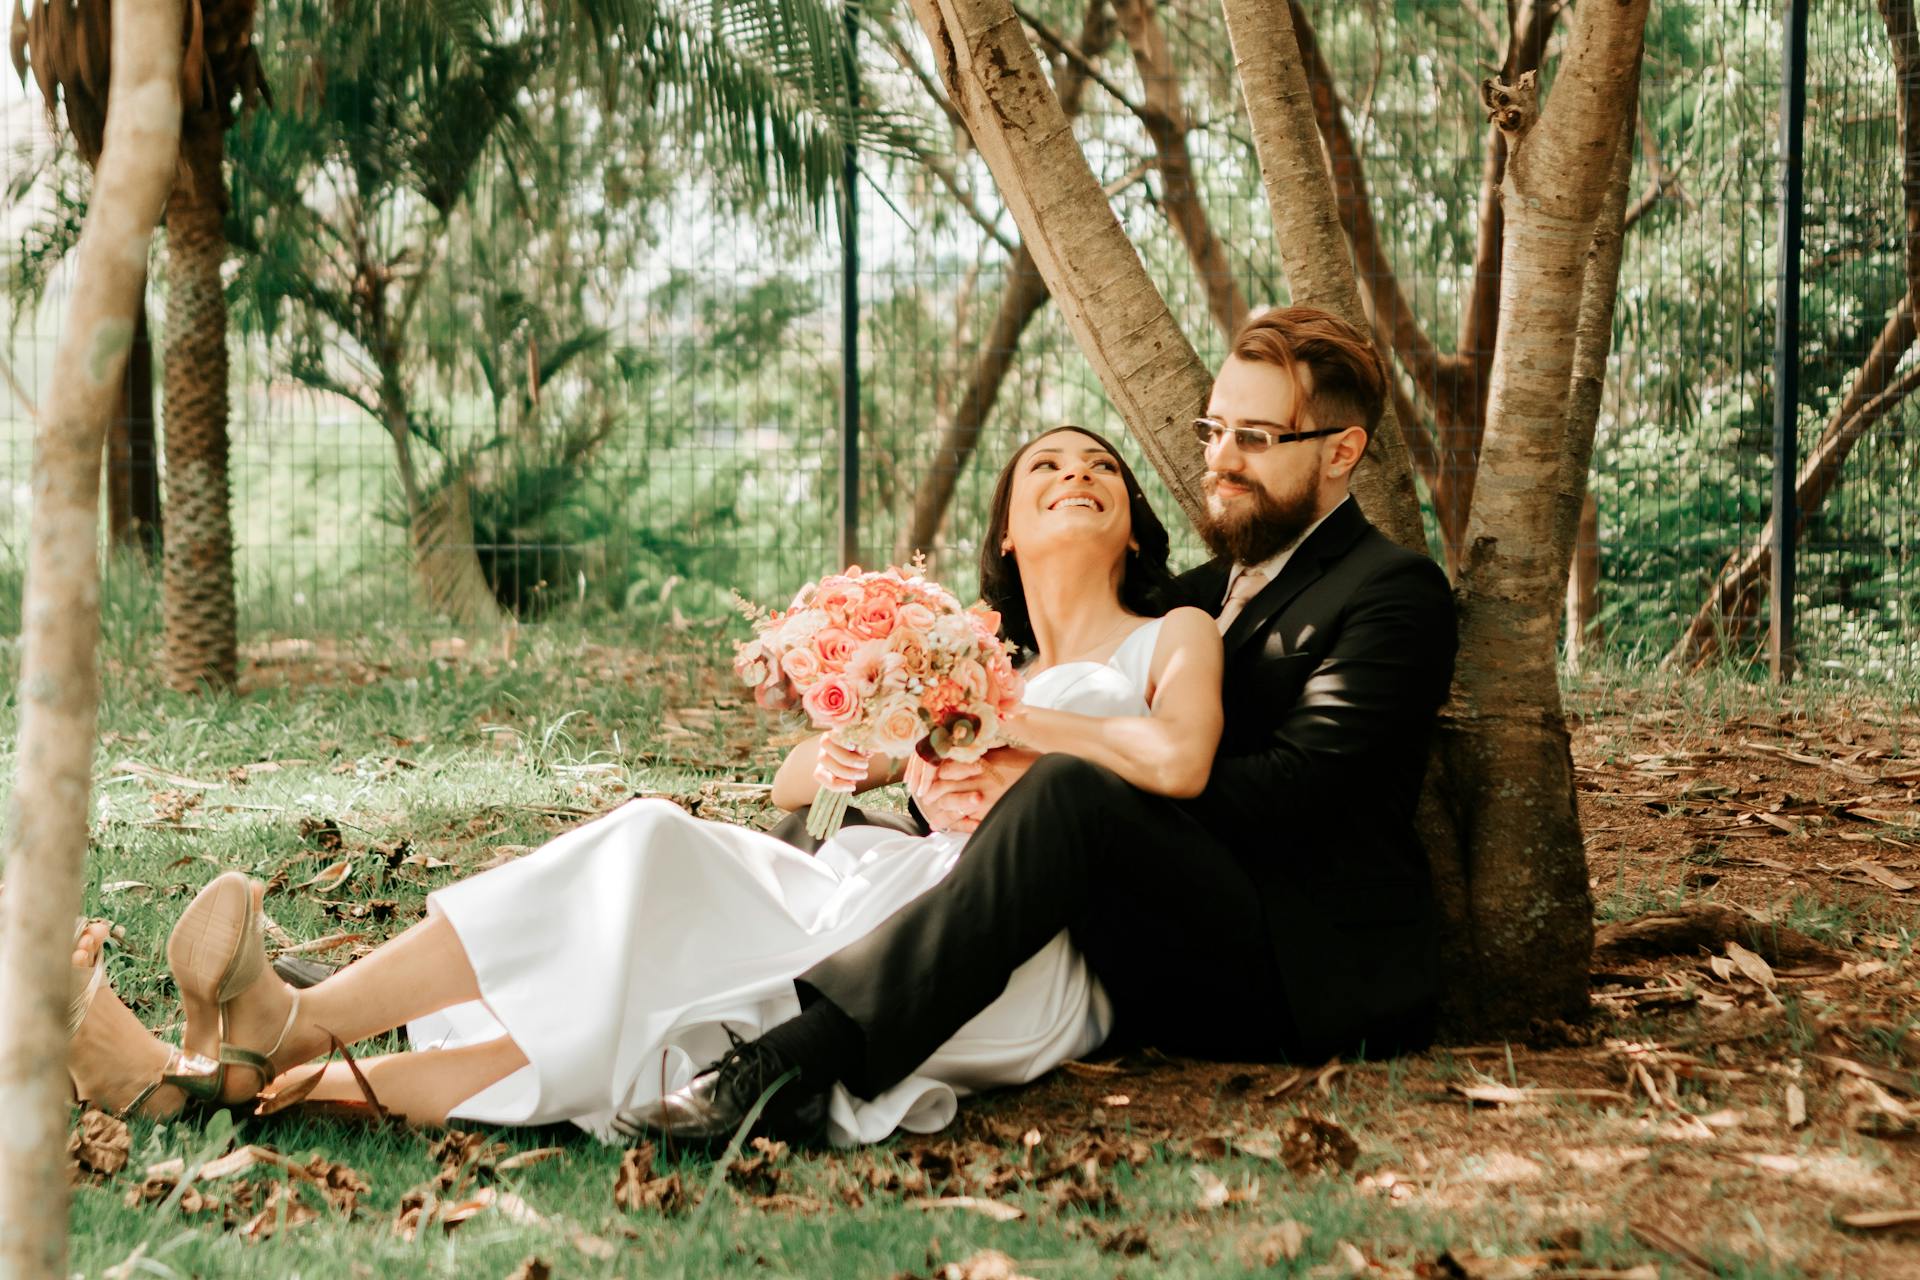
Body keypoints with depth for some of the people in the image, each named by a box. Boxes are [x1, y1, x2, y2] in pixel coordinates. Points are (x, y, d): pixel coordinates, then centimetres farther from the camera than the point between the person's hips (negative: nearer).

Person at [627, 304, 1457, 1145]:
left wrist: (1042, 774, -19)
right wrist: (948, 772, -10)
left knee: (1068, 792, -35)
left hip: (1314, 973, -8)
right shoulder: (1198, 593, 24)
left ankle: (806, 1057, -46)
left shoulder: (1394, 592, -1)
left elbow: (1288, 789, -16)